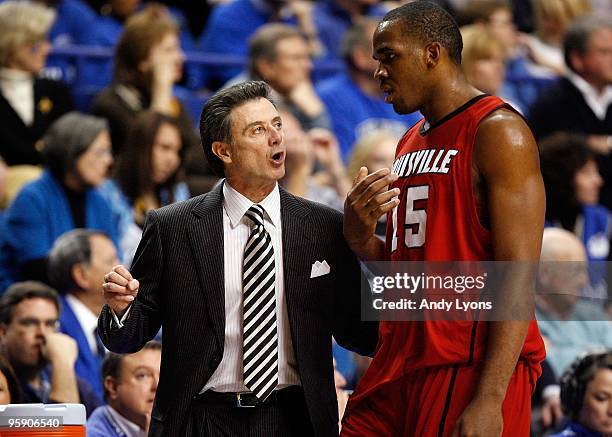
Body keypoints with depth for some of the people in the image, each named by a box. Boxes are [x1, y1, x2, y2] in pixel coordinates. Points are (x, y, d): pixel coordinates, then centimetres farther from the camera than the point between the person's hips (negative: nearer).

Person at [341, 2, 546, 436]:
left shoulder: (496, 131, -9)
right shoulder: (411, 143, 18)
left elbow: (519, 274, -17)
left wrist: (490, 399, -24)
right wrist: (360, 234, 2)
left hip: (471, 366, -8)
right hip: (401, 360, 8)